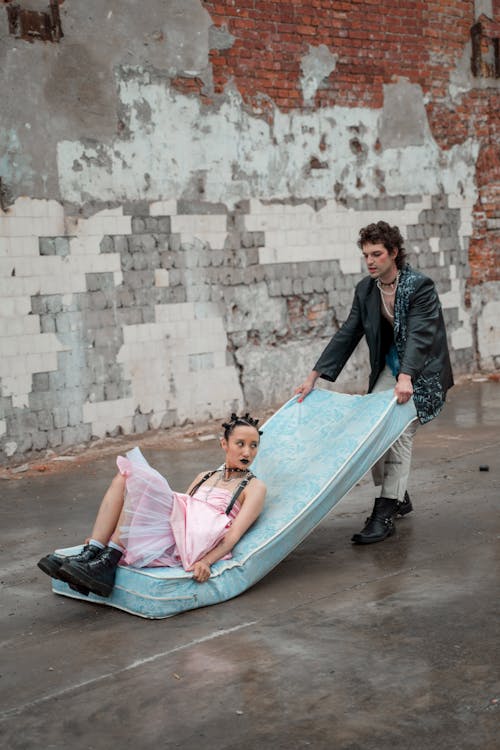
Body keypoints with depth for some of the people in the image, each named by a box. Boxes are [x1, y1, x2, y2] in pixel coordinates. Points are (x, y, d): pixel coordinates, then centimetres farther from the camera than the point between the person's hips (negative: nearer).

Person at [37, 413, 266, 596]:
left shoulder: (254, 487, 12)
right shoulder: (206, 477, 31)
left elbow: (234, 534, -3)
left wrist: (206, 562, -23)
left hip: (191, 543, -6)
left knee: (142, 479, -23)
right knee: (123, 478, -13)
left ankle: (108, 563, -29)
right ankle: (91, 553, -26)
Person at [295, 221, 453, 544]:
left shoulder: (421, 286, -19)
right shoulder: (366, 289, 0)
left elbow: (419, 335, -29)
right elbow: (347, 335, 1)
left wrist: (405, 376, -44)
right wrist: (314, 376, -5)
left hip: (420, 372, -6)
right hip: (389, 366, 6)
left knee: (400, 434, -14)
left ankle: (385, 514, -12)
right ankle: (398, 496, 16)